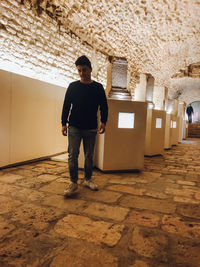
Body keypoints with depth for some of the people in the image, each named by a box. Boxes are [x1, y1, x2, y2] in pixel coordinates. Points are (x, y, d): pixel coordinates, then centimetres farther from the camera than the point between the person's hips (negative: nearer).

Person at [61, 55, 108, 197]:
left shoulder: (98, 87, 6)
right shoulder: (73, 86, 5)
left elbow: (104, 106, 8)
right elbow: (66, 106, 6)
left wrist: (103, 122, -3)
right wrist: (64, 123, 1)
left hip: (91, 128, 1)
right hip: (74, 127, 0)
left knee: (89, 155, 8)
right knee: (73, 155, -4)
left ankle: (88, 179, 23)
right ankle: (73, 182, 6)